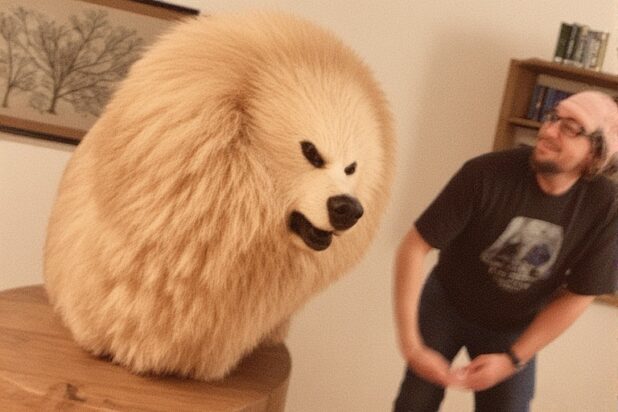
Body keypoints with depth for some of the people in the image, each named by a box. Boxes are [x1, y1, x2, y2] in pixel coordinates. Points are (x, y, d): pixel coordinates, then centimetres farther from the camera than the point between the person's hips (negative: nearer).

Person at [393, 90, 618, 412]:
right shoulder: (486, 174, -31)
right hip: (445, 304, -1)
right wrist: (410, 344, -31)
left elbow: (577, 297, -13)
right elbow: (414, 247, -27)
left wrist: (512, 360, -15)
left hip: (513, 328, 1)